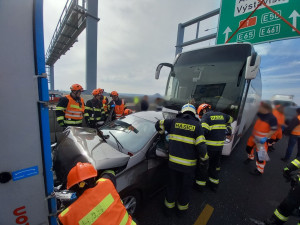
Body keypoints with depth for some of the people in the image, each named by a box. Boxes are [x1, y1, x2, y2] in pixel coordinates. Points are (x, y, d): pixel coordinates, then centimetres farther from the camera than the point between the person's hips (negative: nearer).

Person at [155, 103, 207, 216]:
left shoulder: (174, 121, -3)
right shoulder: (197, 125, -8)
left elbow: (158, 124, 2)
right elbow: (201, 146, -13)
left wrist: (162, 133, 20)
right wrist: (204, 159, 4)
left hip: (173, 162, 2)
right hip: (188, 165, -1)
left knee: (172, 185, 23)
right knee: (185, 187, 23)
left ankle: (168, 208, 43)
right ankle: (182, 208, 46)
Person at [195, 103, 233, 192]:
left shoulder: (206, 116, -12)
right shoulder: (221, 115, 9)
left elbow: (204, 131, -26)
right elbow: (230, 119, 31)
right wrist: (228, 130, 39)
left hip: (208, 146, -6)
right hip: (220, 146, 6)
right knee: (215, 165, 23)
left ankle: (200, 184, 24)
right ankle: (214, 184, 37)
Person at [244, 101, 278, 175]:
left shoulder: (272, 118, -21)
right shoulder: (260, 114, -3)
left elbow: (274, 130, -18)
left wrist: (265, 138, -25)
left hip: (262, 139, -7)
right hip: (254, 136, 7)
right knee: (248, 148, 22)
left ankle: (259, 170, 17)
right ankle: (250, 158, 49)